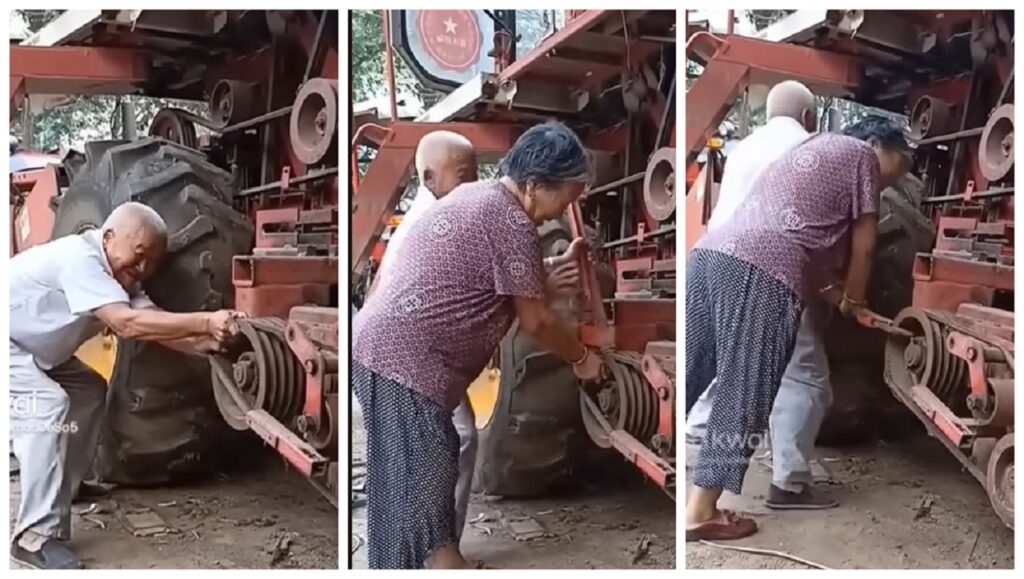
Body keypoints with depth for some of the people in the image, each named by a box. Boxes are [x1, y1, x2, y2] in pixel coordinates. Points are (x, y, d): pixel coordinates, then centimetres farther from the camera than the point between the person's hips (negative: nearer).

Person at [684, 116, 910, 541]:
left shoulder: (813, 150, 35)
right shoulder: (862, 155, 12)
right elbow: (863, 245, 11)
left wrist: (833, 293, 39)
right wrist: (853, 302, 25)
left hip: (709, 254, 8)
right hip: (763, 273, -8)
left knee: (685, 378, 13)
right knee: (742, 394, -1)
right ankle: (701, 511, 4)